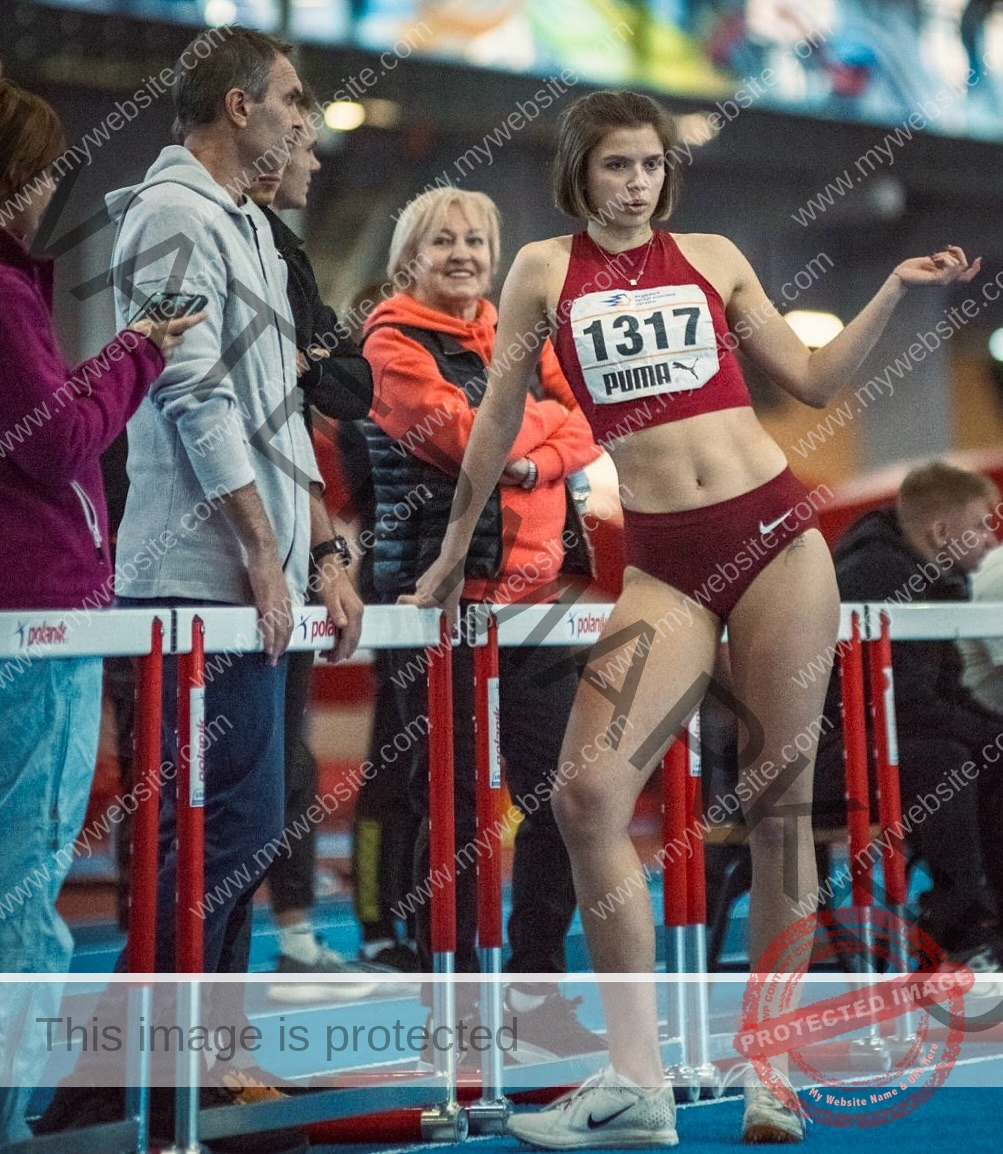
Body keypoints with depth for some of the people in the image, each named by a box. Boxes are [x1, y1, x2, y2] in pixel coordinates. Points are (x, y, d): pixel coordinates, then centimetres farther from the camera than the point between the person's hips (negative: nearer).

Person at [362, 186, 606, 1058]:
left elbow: (581, 435, 8)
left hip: (530, 590, 6)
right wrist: (545, 417, 0)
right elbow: (465, 435, -14)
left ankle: (537, 988, 15)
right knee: (453, 799, -1)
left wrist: (527, 458, -11)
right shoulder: (393, 343, -1)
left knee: (560, 790, 3)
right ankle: (454, 995, 10)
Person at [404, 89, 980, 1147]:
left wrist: (895, 290, 8)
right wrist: (454, 547, 18)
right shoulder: (545, 269, 9)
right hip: (663, 564, -1)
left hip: (776, 534, 1)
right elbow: (499, 416, 14)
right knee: (588, 795, -16)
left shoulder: (713, 257, 12)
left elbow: (812, 381, 16)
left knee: (780, 803, 1)